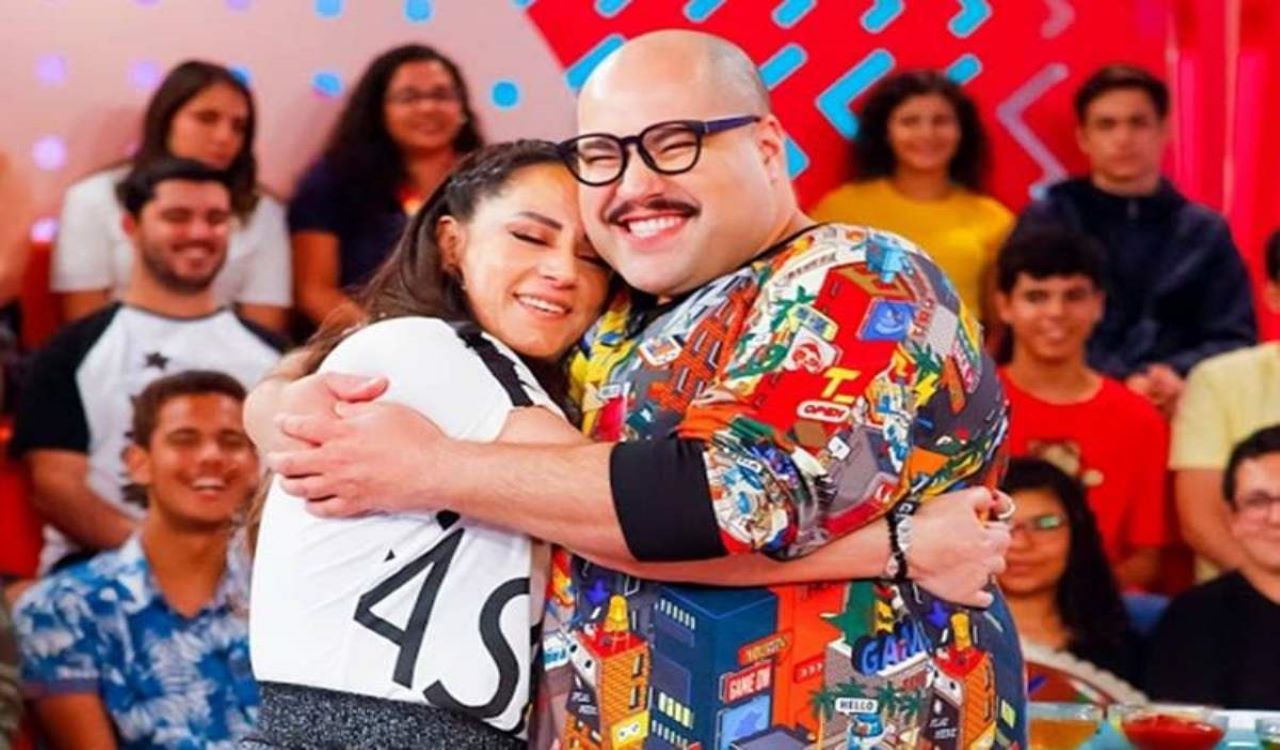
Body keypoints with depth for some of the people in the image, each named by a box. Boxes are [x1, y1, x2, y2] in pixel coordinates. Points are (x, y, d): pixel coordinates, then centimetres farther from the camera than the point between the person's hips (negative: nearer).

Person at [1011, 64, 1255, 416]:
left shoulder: (1206, 231, 17)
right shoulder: (1046, 221, 10)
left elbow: (1235, 338, 11)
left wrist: (1181, 375, -10)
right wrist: (1119, 382, -14)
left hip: (1175, 411, 2)